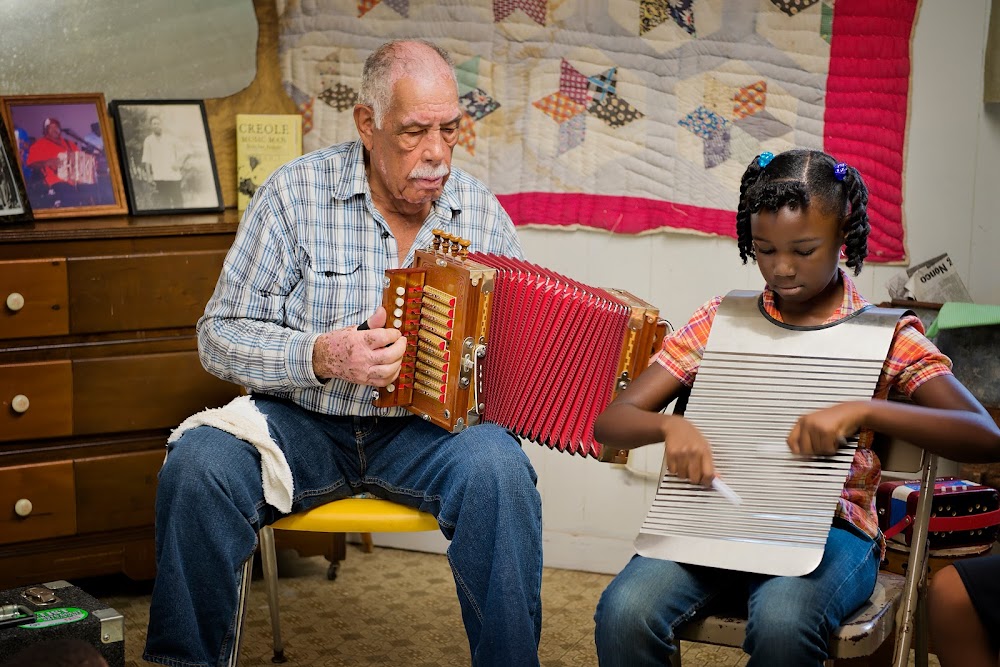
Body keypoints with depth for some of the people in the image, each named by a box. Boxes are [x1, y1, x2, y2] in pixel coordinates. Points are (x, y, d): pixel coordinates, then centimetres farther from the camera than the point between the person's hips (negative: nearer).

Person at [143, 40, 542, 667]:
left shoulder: (481, 211, 3)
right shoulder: (295, 193, -4)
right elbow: (222, 334, -5)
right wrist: (322, 356, -22)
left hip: (426, 429, 1)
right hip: (301, 422, 0)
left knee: (497, 465, -32)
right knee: (199, 461, -30)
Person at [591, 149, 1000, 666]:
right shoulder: (720, 321, 10)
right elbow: (611, 423, 5)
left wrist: (864, 411, -22)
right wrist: (670, 427, -19)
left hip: (829, 529, -1)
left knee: (780, 621, -36)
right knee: (623, 613, -28)